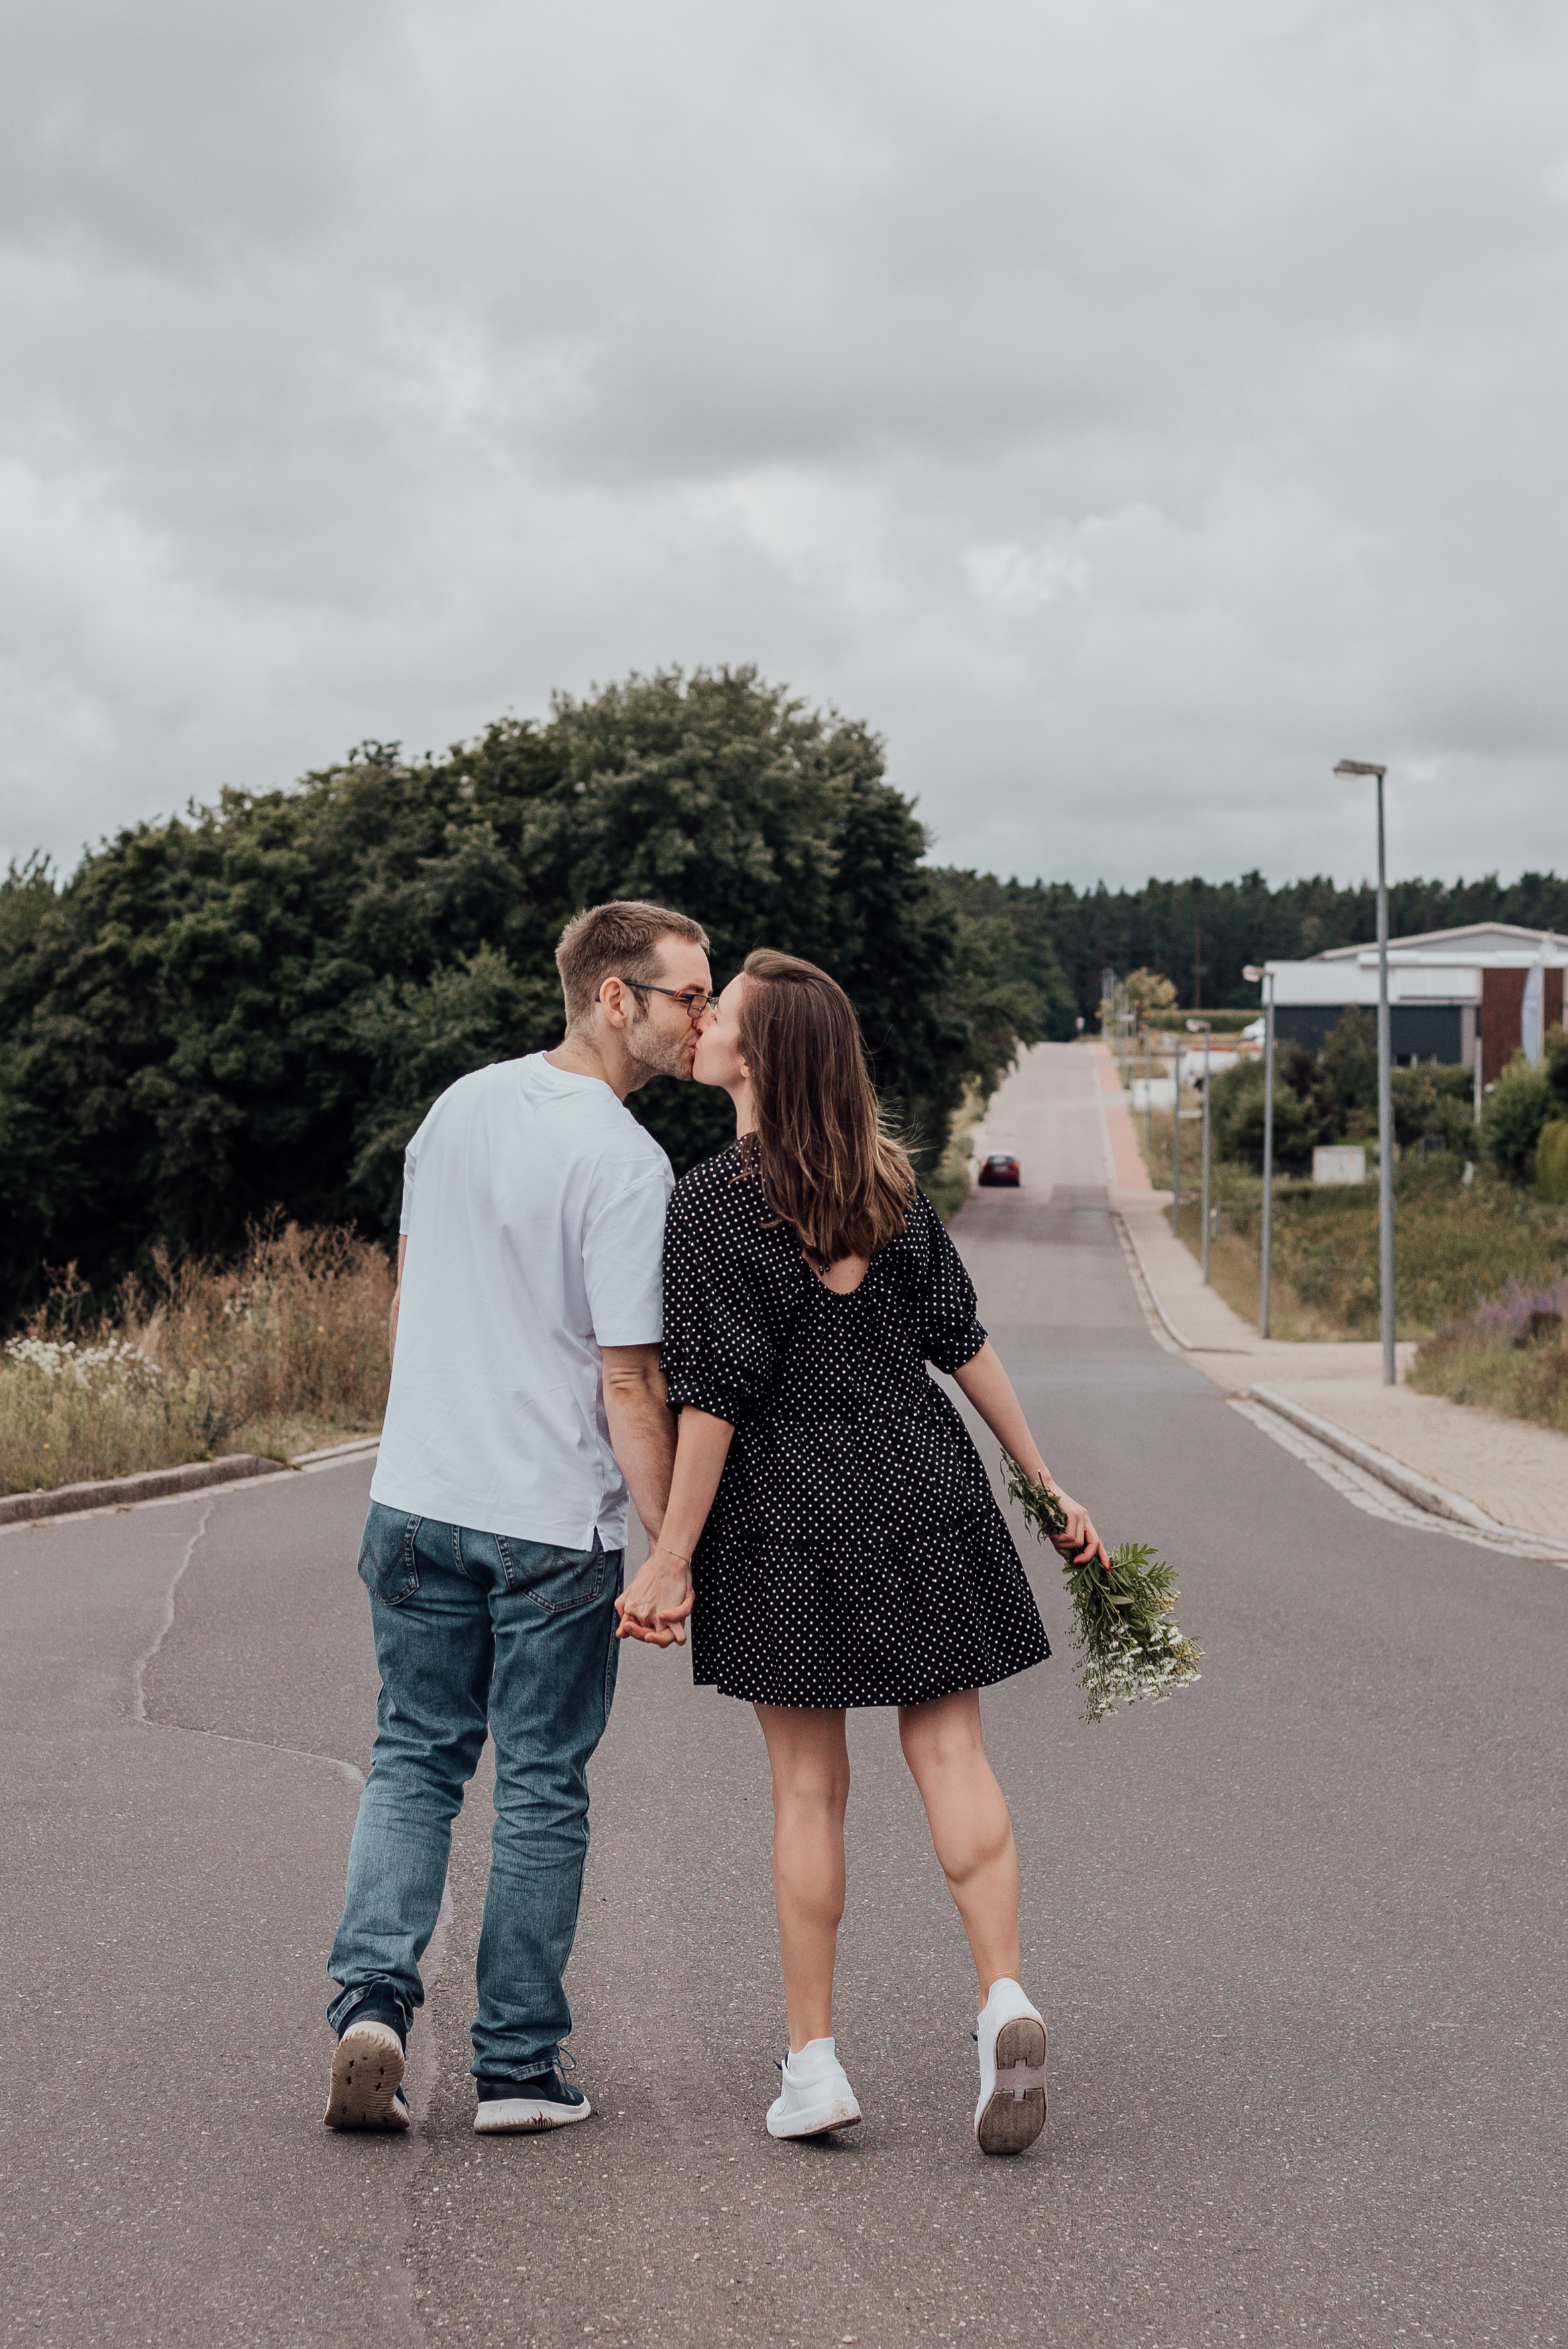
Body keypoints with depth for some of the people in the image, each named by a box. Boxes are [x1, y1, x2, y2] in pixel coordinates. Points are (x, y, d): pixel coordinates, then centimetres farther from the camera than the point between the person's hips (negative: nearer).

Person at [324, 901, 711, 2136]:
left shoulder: (460, 1104, 6)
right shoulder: (627, 1164, -16)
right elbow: (630, 1386, -17)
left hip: (418, 1495, 5)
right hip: (556, 1522, -5)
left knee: (414, 1760, 14)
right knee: (541, 1789, 6)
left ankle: (373, 1994, -4)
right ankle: (519, 2065, 12)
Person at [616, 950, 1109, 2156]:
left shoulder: (711, 1204, -12)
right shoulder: (889, 1179, 4)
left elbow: (715, 1399, -13)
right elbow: (965, 1342, 6)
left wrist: (672, 1560, -8)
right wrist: (1046, 1483, 12)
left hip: (790, 1518, -4)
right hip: (926, 1497, 4)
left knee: (809, 1788, 5)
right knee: (951, 1752, 5)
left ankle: (814, 2058, 10)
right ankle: (1005, 1997, -12)